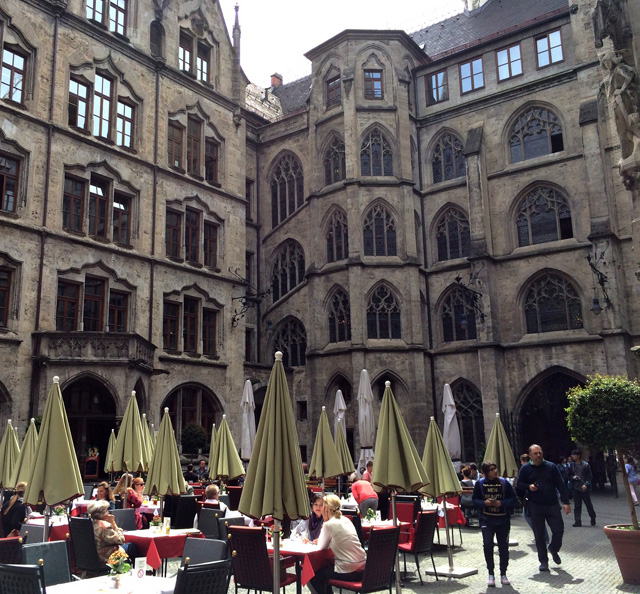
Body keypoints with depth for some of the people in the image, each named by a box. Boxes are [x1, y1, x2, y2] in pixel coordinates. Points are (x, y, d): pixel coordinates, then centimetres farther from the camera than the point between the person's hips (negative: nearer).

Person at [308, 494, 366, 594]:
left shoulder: (329, 524, -13)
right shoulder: (346, 520, 10)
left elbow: (321, 547, 0)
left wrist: (325, 521, 0)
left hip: (349, 572, -8)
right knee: (324, 568, 29)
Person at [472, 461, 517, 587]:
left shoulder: (503, 482, -3)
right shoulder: (480, 483, -3)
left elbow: (513, 499, 0)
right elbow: (475, 500, 3)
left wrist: (501, 503, -16)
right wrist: (484, 503, -17)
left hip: (503, 520, 1)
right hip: (487, 520, -1)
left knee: (503, 546, 7)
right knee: (487, 544, -14)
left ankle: (503, 574, 25)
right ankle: (491, 574, 2)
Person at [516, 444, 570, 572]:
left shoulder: (551, 467, 3)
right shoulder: (525, 468, 1)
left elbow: (560, 485, 2)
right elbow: (519, 485, 8)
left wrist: (565, 502, -5)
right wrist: (528, 486, -13)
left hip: (552, 505, 1)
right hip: (535, 507, -1)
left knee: (558, 530, 1)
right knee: (539, 535, 4)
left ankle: (554, 549, 32)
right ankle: (543, 561, 17)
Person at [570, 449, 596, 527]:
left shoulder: (585, 465, -3)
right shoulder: (571, 465, 6)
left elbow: (589, 476, -1)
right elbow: (569, 475, 15)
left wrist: (586, 484, -13)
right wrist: (573, 477, -7)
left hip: (585, 488, -3)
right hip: (576, 488, 3)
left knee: (589, 504, 6)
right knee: (577, 506, 2)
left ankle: (593, 519, 26)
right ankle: (578, 521, 6)